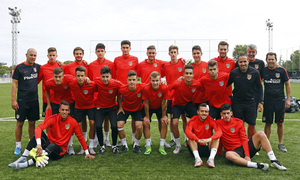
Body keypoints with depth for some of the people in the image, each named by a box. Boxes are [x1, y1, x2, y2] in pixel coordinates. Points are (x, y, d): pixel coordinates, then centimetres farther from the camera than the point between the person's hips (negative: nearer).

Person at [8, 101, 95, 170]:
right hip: (48, 143, 1)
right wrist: (39, 144, -40)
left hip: (60, 150, -1)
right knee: (39, 133, -25)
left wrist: (87, 152, 3)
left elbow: (80, 137, 3)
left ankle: (28, 163, -42)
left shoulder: (73, 122, -6)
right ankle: (23, 158, -30)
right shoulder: (53, 118, -9)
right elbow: (38, 128, -24)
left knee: (52, 146, -36)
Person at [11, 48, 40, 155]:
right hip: (22, 100, -3)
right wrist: (13, 100, -10)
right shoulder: (19, 67, -3)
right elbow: (14, 84, -4)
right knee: (20, 123, 2)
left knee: (32, 123, 9)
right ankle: (18, 146, 13)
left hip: (34, 100, 3)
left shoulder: (37, 67, 7)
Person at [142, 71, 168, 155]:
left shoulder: (164, 88, -31)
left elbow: (164, 102, -19)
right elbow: (146, 103, -19)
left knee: (164, 123, -11)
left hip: (159, 107, 1)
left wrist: (164, 116, -12)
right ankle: (148, 146, 0)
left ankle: (162, 146, 0)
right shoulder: (146, 88, -32)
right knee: (146, 123, -11)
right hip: (149, 107, 0)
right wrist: (147, 116, -13)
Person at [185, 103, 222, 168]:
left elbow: (219, 132, -22)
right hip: (196, 147, -1)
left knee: (217, 137, -21)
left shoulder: (211, 120, -5)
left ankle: (211, 158, -33)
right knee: (191, 137, -25)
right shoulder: (193, 120, -8)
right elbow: (187, 131, -28)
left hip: (208, 147, 1)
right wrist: (198, 140, -43)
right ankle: (197, 158, -33)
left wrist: (210, 139, -41)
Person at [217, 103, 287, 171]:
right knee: (228, 155, -40)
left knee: (260, 134, -19)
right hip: (235, 151, -3)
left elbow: (244, 140, -2)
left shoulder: (239, 122, 4)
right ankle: (257, 165, -44)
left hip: (245, 146, 3)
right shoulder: (218, 123, 0)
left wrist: (247, 155, -14)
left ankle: (274, 161, -23)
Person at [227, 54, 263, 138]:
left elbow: (259, 88, 3)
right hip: (237, 102, 0)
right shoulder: (233, 73, -5)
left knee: (252, 125, 3)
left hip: (250, 102, 0)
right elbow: (226, 85, 8)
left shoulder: (255, 73, -5)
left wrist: (260, 102, -1)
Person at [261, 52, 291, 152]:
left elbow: (287, 85, 5)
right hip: (268, 101, 1)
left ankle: (280, 144, 20)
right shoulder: (263, 71, 2)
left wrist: (288, 99, 0)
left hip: (280, 100, -1)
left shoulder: (282, 70, -2)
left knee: (280, 123, 6)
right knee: (268, 123, 5)